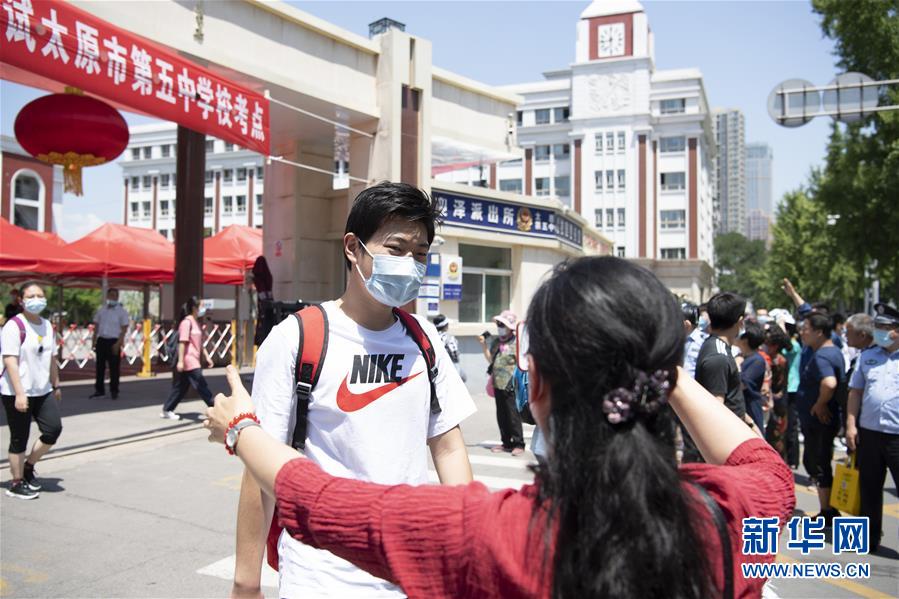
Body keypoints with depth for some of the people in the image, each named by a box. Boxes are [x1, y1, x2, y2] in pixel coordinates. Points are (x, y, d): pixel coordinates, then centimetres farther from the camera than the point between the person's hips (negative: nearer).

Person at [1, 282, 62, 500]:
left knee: (54, 429, 0)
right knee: (19, 439, 2)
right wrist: (19, 393, -22)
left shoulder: (47, 325, 11)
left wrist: (56, 385, 19)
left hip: (43, 391, 7)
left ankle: (28, 466, 23)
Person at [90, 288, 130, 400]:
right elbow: (96, 326, 14)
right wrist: (94, 341, 7)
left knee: (114, 367, -1)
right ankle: (99, 391, 15)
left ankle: (114, 391, 9)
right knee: (100, 366, 7)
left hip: (113, 341, -4)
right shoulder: (101, 309, 11)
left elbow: (124, 329, -6)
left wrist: (118, 343, -15)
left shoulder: (121, 311, -2)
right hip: (101, 340, 4)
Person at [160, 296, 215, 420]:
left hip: (194, 361, 10)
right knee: (202, 384, -7)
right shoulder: (187, 322, -12)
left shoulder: (197, 323, 16)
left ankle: (167, 410, 20)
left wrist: (207, 356, 20)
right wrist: (180, 360, -20)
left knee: (181, 387, 13)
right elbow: (182, 342, -17)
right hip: (188, 361, -10)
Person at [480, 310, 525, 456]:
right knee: (501, 416, 12)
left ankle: (518, 444, 8)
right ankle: (506, 443, 22)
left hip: (510, 386, -7)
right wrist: (484, 345, 9)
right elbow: (491, 359, 17)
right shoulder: (495, 341, 12)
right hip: (498, 385, 7)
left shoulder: (516, 343, -8)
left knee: (513, 416, -3)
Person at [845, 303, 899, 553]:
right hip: (868, 433, 4)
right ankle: (869, 538, 28)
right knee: (869, 490, 14)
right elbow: (855, 392, 11)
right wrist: (851, 424, 3)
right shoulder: (868, 356, 8)